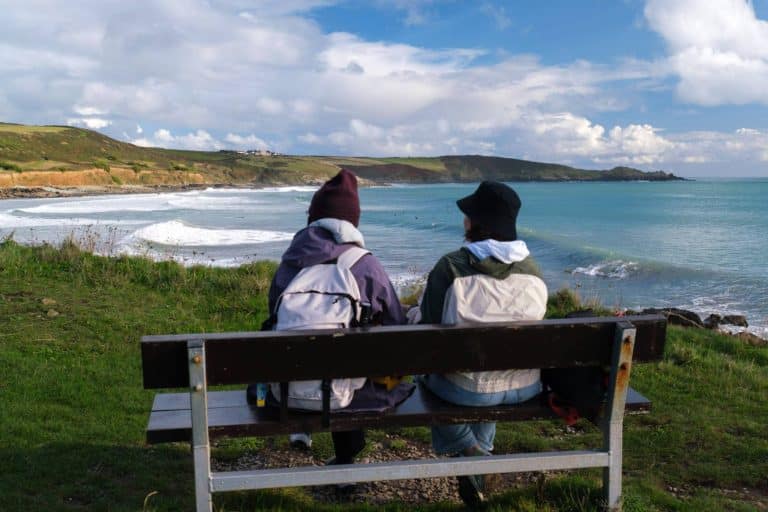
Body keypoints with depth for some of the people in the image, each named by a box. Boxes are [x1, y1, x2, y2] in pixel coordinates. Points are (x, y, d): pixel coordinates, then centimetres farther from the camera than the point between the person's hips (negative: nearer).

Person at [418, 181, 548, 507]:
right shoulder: (531, 269, -2)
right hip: (527, 386, 5)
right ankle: (481, 451, 43)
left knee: (430, 374, 28)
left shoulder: (451, 267, -17)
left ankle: (470, 452, 22)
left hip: (468, 391, -4)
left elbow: (429, 327, -9)